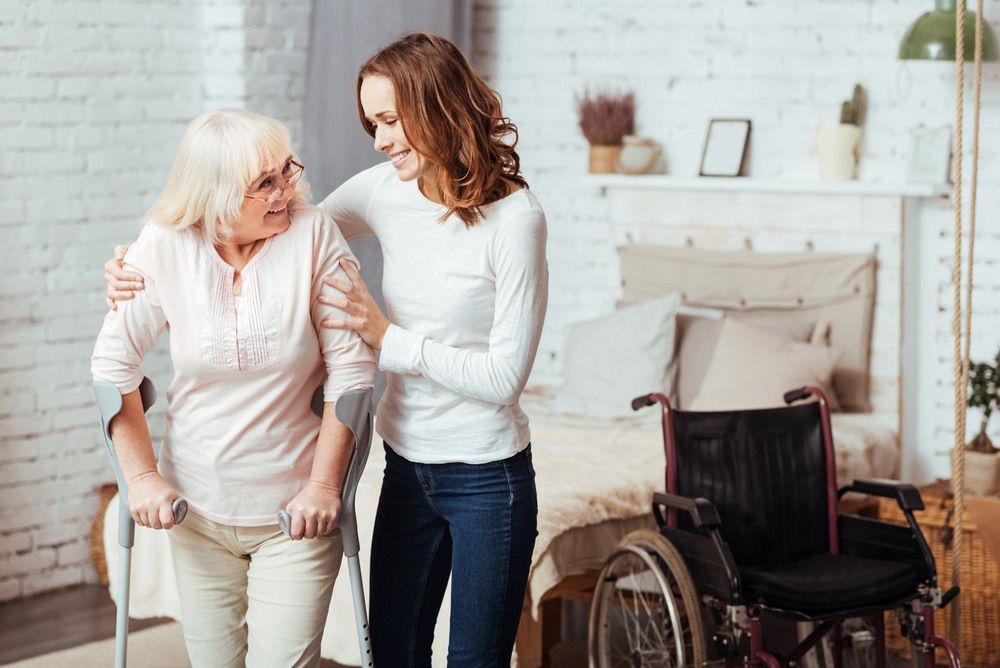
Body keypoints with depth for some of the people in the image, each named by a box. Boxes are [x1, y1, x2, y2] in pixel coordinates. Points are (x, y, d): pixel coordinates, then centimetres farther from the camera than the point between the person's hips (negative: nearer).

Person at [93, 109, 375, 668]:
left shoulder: (313, 235, -13)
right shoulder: (165, 247, -9)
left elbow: (352, 369, -10)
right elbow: (114, 365, 0)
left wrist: (324, 483, -10)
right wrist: (142, 476, -2)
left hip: (295, 512, -2)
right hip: (198, 510, 2)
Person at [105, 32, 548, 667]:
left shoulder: (514, 215, -17)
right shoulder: (384, 191, -1)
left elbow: (504, 375, -17)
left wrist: (387, 336, -17)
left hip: (487, 479, -6)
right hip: (407, 470, 6)